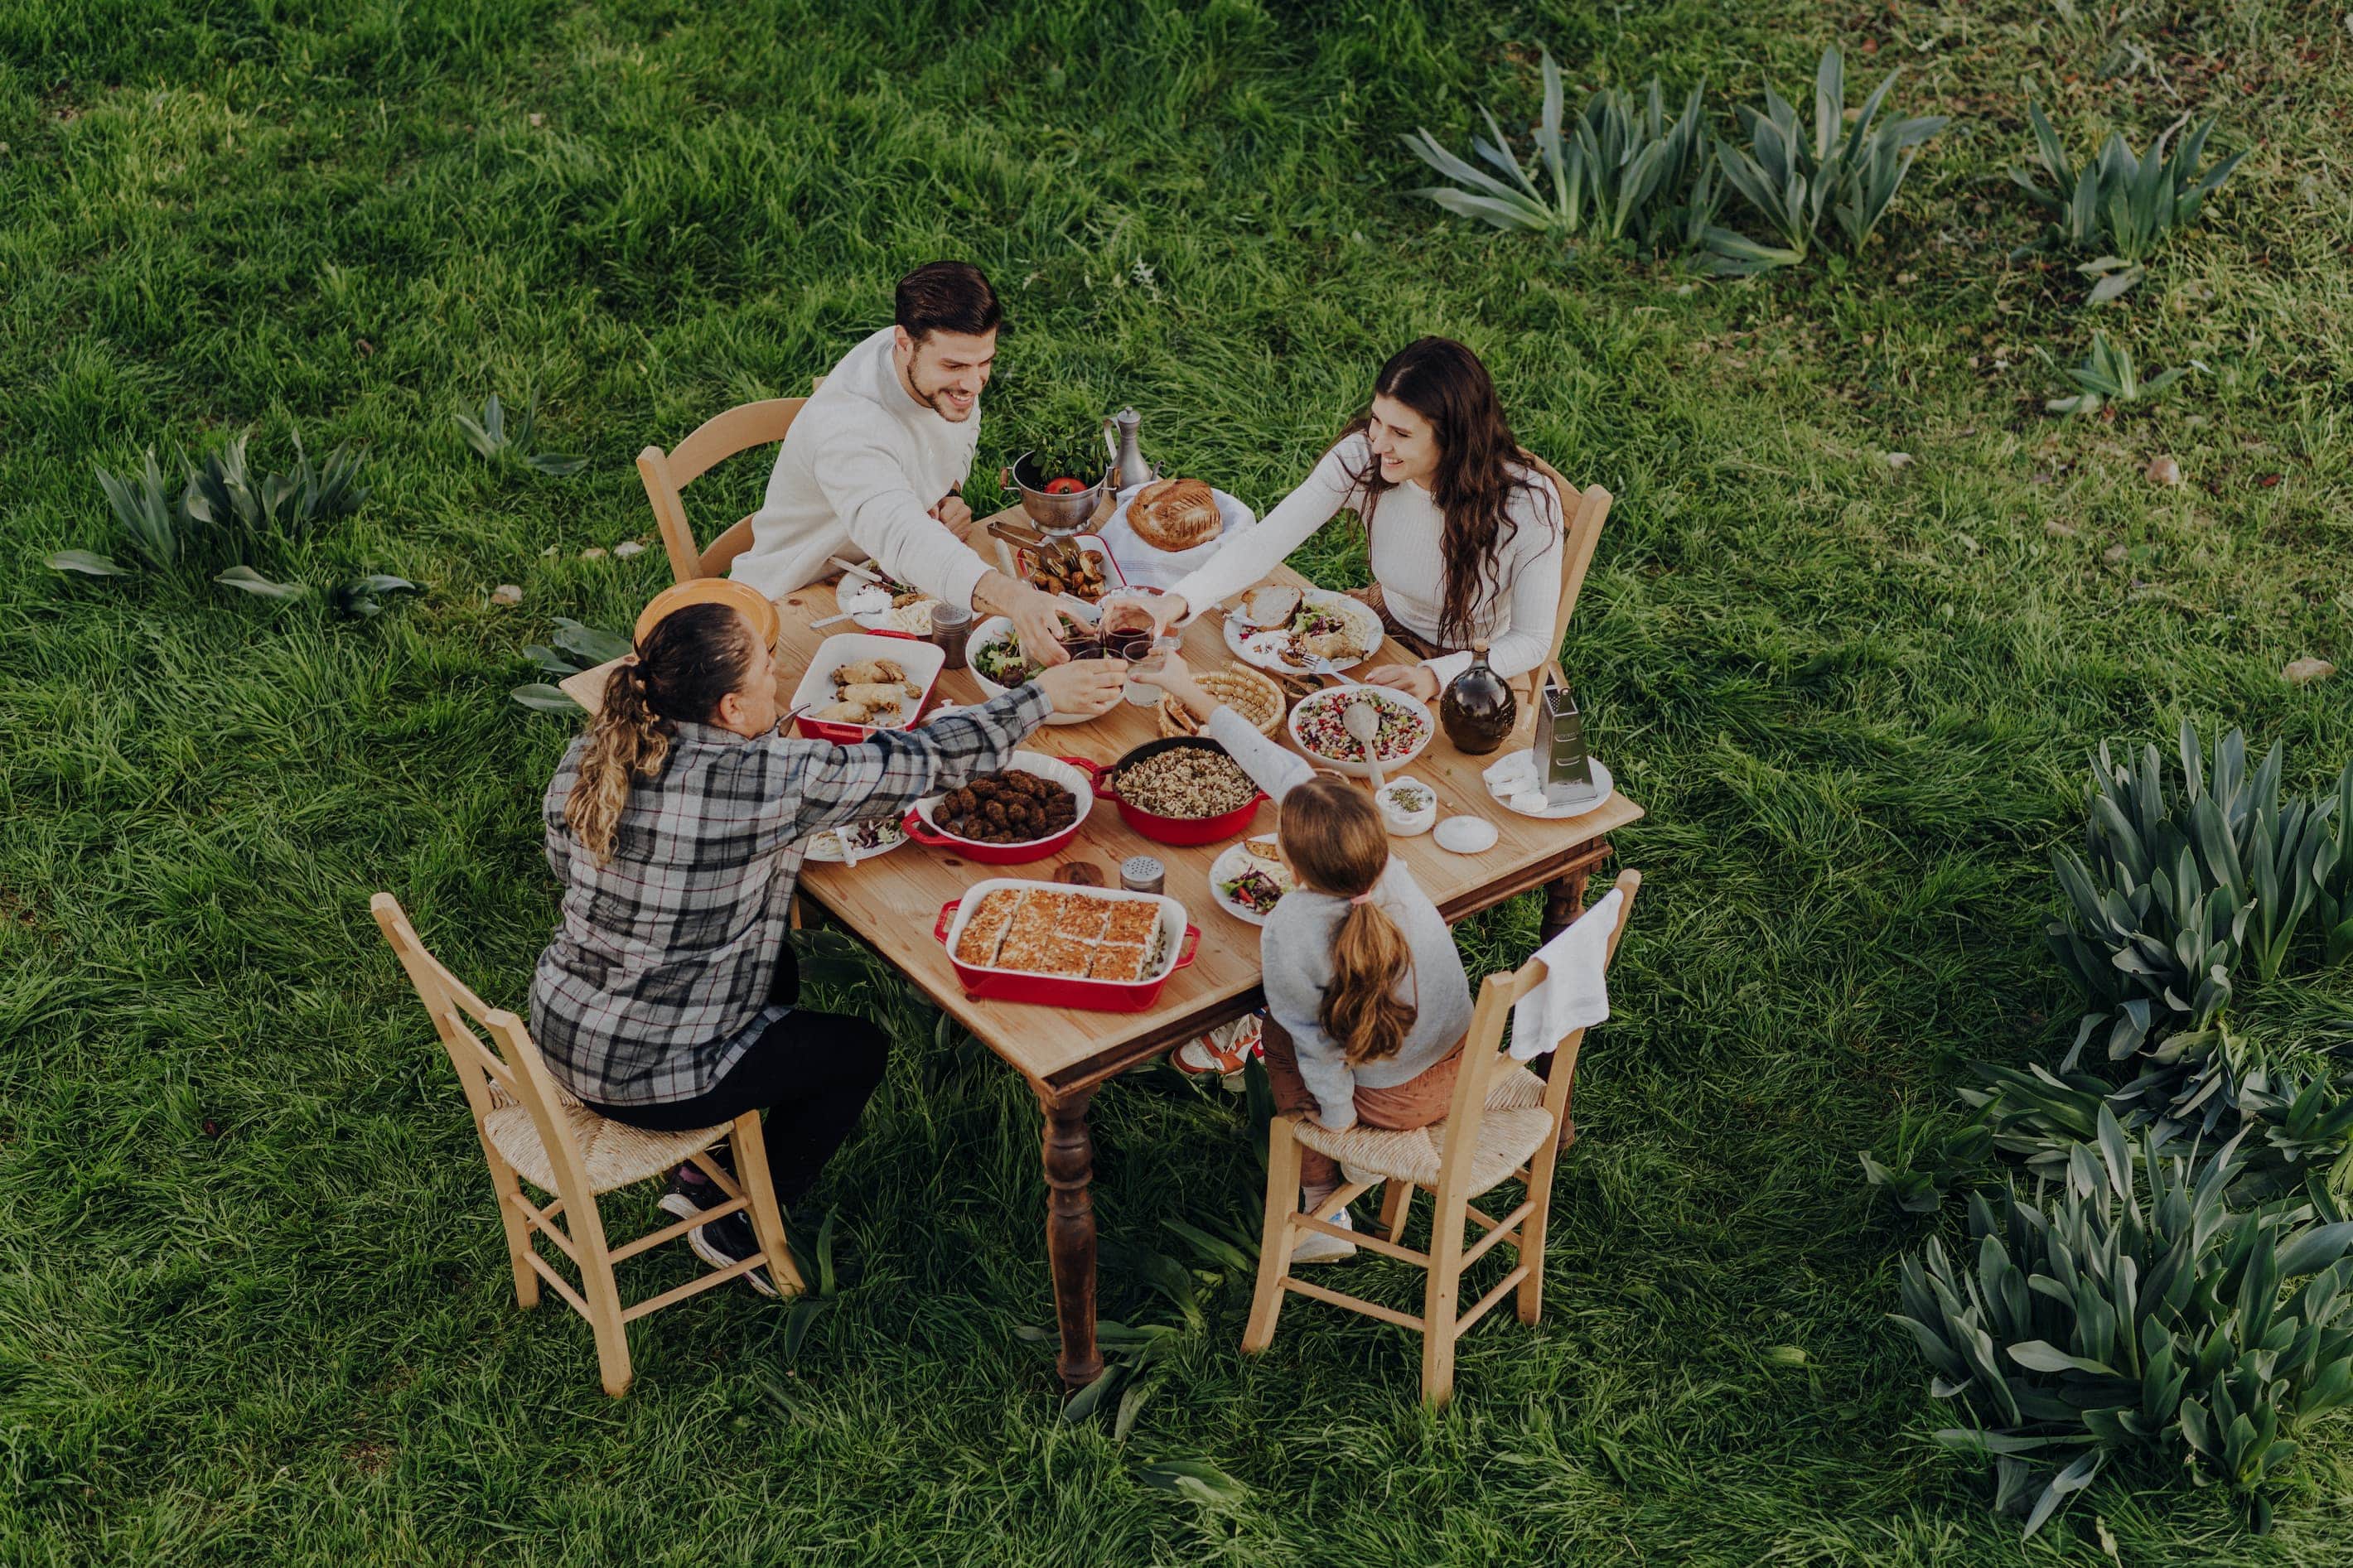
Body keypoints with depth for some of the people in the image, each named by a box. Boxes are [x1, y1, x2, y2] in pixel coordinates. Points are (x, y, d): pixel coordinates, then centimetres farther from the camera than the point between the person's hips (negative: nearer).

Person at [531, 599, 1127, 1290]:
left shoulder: (587, 759, -7)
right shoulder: (768, 781, -26)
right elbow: (923, 760, -16)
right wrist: (1041, 696, -4)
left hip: (559, 1029, 7)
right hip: (643, 1083, -7)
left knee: (776, 968, 28)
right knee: (859, 1052, 15)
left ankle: (696, 1172, 33)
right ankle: (737, 1227, 24)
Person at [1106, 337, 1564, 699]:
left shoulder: (1528, 507, -30)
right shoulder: (1362, 458, -21)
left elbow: (1531, 642, -21)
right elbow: (1268, 540, -26)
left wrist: (1435, 676, -37)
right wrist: (1179, 600, -42)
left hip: (1480, 670, -4)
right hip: (1387, 623, 4)